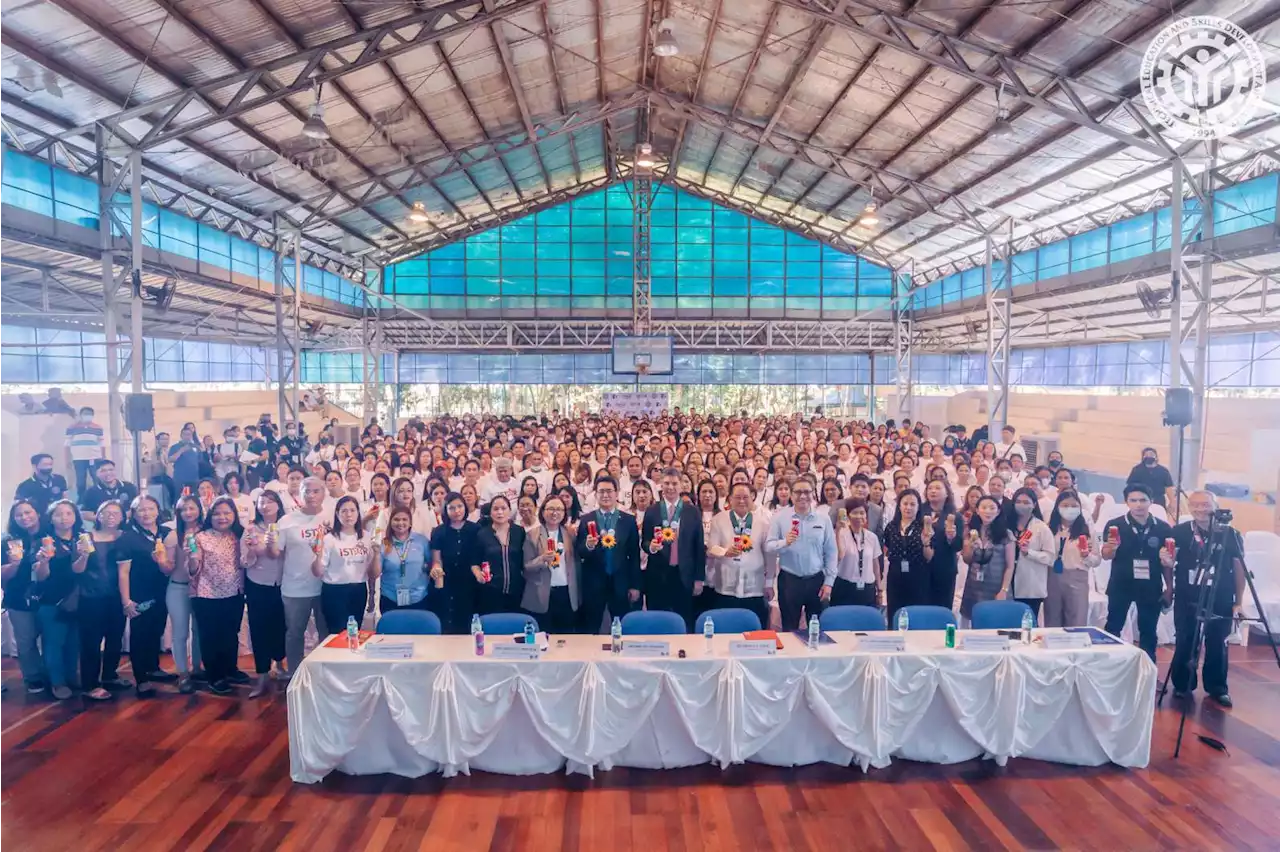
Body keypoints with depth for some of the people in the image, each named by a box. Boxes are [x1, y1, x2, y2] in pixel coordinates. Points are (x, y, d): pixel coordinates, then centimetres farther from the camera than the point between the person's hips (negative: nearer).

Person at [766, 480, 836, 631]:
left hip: (817, 580, 1)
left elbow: (831, 552, 4)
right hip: (789, 580, -1)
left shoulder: (823, 518, 1)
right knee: (789, 629, 8)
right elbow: (768, 546, -7)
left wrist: (829, 582, 1)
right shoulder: (780, 517, -2)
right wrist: (785, 542, -27)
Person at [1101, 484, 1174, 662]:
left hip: (1151, 588, 2)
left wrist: (1169, 588, 5)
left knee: (1148, 632, 12)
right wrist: (1112, 548, -30)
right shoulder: (1115, 525, -7)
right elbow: (1106, 556, -8)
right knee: (1113, 628, 5)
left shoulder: (1163, 528, -2)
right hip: (1120, 586, -1)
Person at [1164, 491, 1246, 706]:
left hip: (1221, 601, 0)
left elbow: (1239, 569, 3)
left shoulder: (1230, 534, -2)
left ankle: (1217, 688, 23)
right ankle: (1182, 685, 20)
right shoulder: (1180, 532, -3)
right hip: (1186, 599, 0)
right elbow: (1170, 564, -5)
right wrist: (1166, 560, -29)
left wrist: (1238, 602, 2)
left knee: (1217, 645, 7)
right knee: (1185, 644, 4)